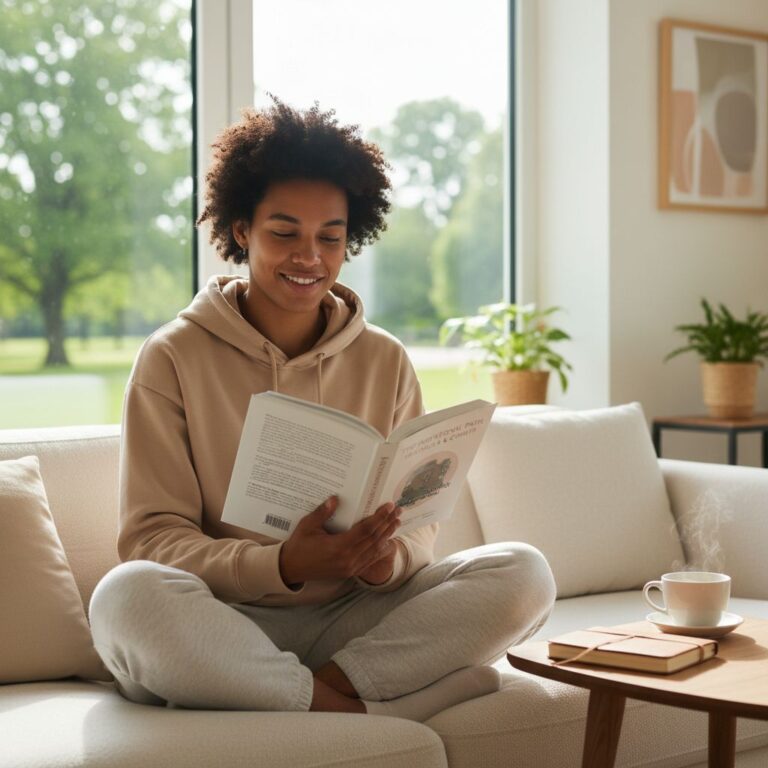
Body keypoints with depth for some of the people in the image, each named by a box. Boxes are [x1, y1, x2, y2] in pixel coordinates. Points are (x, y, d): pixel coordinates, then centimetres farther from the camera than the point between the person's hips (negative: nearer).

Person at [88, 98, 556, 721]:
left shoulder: (386, 361, 9)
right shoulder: (173, 359, -1)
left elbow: (419, 523, 9)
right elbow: (151, 538, -7)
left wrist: (389, 558, -17)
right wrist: (283, 566, -25)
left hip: (354, 621, 3)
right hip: (225, 627, -2)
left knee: (523, 573, -18)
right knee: (127, 595, -35)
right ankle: (346, 703, -24)